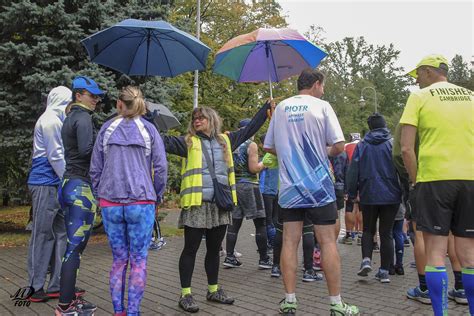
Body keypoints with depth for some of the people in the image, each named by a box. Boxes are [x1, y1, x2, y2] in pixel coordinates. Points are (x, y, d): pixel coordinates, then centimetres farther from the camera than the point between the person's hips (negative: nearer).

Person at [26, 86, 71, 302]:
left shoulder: (55, 121, 20)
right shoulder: (51, 121, -10)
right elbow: (56, 157, -15)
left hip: (55, 185, 9)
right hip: (46, 185, -9)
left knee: (60, 233, 9)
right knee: (42, 235, -3)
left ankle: (57, 285, 15)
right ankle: (35, 288, 6)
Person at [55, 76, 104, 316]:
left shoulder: (70, 118, 20)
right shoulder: (83, 117, -9)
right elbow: (87, 149, -24)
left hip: (71, 184, 10)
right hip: (82, 186, -10)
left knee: (73, 245, 13)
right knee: (75, 245, -6)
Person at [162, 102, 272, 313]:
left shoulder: (226, 140, 13)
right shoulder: (188, 142, 4)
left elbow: (250, 128, 20)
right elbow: (164, 141, -6)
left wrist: (268, 107, 23)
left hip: (220, 205, 4)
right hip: (196, 204, -4)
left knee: (214, 249, 15)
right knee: (191, 249, 2)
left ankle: (213, 290, 29)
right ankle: (185, 294, 13)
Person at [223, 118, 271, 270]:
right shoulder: (251, 145, -8)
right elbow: (253, 168, -14)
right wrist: (264, 163, 3)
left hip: (234, 185, 7)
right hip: (248, 185, -7)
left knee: (234, 222, 9)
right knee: (260, 223, 1)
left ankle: (229, 257, 10)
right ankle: (264, 259, 4)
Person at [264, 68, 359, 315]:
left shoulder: (280, 108, 8)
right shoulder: (321, 106, -3)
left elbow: (268, 147, 11)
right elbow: (339, 145, -9)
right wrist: (326, 154, 11)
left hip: (289, 187, 4)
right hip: (318, 186, -3)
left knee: (289, 242, 5)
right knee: (328, 242, 3)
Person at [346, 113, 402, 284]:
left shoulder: (361, 145, 1)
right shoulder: (393, 144, -3)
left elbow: (353, 171, 1)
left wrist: (352, 193, 10)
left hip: (368, 196, 1)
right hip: (390, 196, -1)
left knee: (368, 230, 16)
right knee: (386, 233, 7)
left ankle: (366, 260, -4)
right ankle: (384, 271, 9)